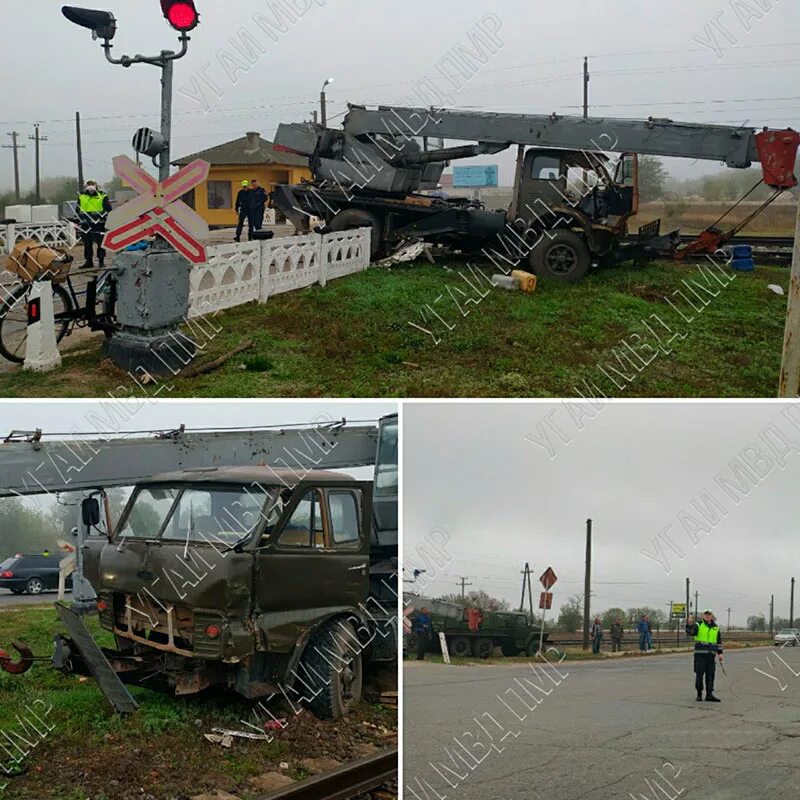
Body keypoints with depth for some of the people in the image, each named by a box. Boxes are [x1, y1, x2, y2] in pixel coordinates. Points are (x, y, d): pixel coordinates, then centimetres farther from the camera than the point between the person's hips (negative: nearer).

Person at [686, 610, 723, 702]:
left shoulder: (716, 628, 13)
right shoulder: (698, 625, 1)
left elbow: (719, 641, 19)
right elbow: (690, 632, -15)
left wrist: (720, 653, 13)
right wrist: (689, 624, -34)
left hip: (711, 655, 3)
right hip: (700, 654, -3)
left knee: (710, 675, 2)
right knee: (699, 674, -2)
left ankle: (709, 694, 5)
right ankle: (699, 694, 7)